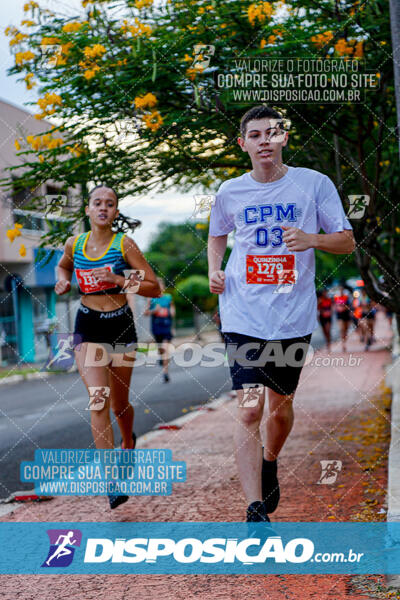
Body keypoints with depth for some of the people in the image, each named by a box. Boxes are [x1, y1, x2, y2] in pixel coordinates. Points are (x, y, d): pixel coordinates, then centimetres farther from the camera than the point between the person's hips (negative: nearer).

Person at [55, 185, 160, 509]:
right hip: (88, 327, 1)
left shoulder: (125, 244, -8)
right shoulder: (74, 243, 1)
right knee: (98, 402, -15)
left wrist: (118, 280, -21)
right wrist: (64, 281, 2)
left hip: (121, 326, -1)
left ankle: (128, 441, 47)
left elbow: (154, 287, -8)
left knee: (119, 404, 12)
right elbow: (63, 265, 24)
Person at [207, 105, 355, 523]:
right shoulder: (230, 193, 4)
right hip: (243, 316, 0)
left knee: (281, 405, 15)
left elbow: (347, 241, 2)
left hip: (294, 316, 1)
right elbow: (217, 235, 23)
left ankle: (270, 464, 46)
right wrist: (214, 270, 4)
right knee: (249, 409, -12)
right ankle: (255, 511, -11)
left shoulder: (314, 184, -1)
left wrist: (311, 240, -18)